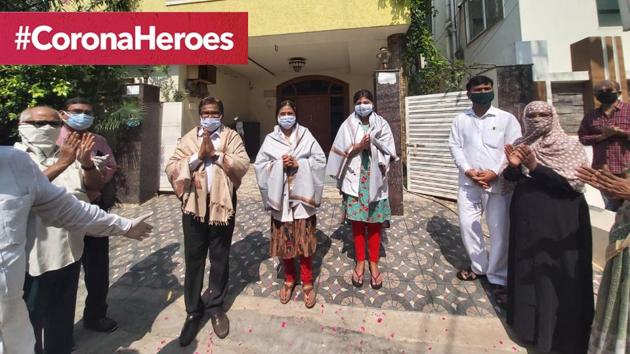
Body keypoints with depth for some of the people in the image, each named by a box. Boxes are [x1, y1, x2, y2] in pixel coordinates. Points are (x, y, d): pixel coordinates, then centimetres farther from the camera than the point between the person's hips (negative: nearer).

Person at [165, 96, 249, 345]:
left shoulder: (232, 137, 3)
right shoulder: (188, 138, 7)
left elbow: (243, 165, -12)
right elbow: (171, 169, -4)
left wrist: (216, 153, -17)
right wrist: (198, 156, -14)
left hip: (223, 204, -1)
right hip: (194, 204, 1)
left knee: (219, 259, 12)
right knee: (193, 260, 10)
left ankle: (216, 307, 31)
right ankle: (193, 311, 28)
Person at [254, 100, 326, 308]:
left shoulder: (306, 136, 3)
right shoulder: (270, 140, 5)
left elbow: (320, 161, -2)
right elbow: (260, 166, 0)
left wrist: (298, 164, -14)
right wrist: (279, 164, -15)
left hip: (302, 196, -1)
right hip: (280, 197, 1)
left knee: (304, 241, 4)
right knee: (284, 242, 9)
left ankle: (307, 283, 21)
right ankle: (289, 279, 30)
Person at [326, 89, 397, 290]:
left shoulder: (381, 124, 6)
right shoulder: (348, 125, 5)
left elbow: (388, 152, -1)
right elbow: (340, 151, -3)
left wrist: (371, 144, -16)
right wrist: (359, 146, -16)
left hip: (375, 179, 1)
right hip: (354, 179, 0)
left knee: (374, 222, 6)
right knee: (357, 221, 5)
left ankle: (373, 262, 20)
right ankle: (360, 261, 20)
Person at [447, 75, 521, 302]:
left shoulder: (507, 119, 3)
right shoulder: (460, 120, 9)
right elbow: (455, 147, 4)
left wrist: (494, 173, -14)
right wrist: (468, 170, -10)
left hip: (498, 182, -2)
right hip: (468, 182, 2)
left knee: (499, 230, 0)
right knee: (467, 224, 4)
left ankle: (498, 278, 16)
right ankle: (479, 266, 26)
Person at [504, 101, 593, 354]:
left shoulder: (571, 148, -4)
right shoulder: (521, 146, 5)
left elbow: (573, 182, -15)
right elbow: (510, 178, 2)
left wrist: (535, 167, -26)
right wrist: (513, 166, -19)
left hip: (562, 217, -3)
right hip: (528, 215, 3)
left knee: (560, 272, 2)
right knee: (531, 269, 11)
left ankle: (562, 331, 19)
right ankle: (532, 319, 28)